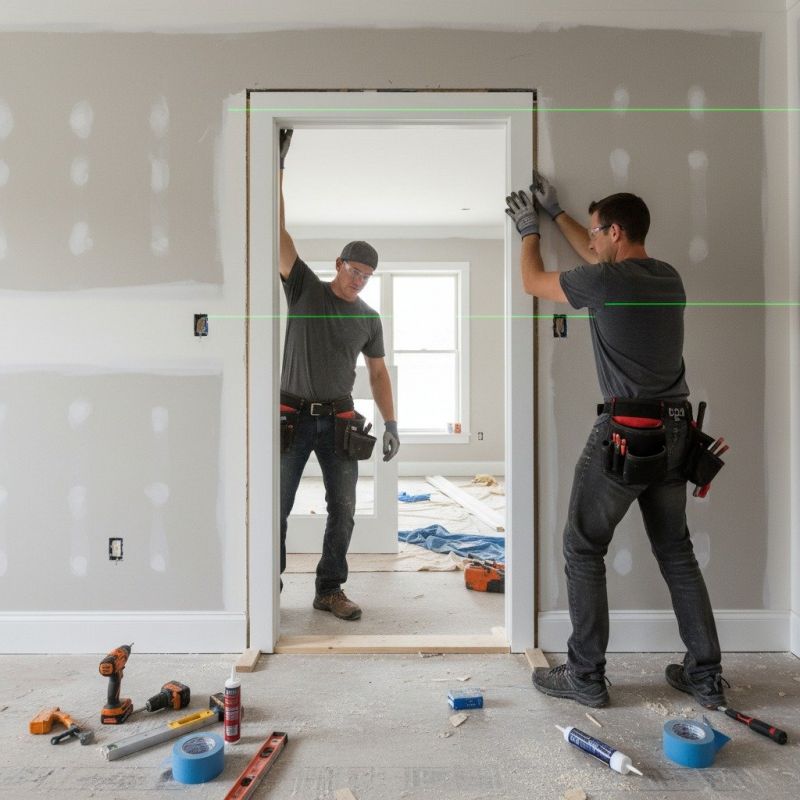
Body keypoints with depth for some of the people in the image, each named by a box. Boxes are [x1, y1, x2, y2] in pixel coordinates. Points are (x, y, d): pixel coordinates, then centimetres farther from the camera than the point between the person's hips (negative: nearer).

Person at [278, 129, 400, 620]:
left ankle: (330, 589, 14)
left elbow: (378, 372, 12)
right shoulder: (305, 290, 3)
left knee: (343, 509, 2)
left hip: (339, 421, 3)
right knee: (277, 507, 3)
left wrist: (391, 424, 2)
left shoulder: (369, 318, 10)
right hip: (293, 417, -2)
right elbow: (280, 234, -5)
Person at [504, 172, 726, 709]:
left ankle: (586, 677, 13)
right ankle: (707, 676, 26)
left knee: (583, 550, 5)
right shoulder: (670, 279, 10)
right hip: (674, 433, 8)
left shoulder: (605, 282, -12)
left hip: (625, 433, -8)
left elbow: (533, 281, 4)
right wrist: (557, 213, 35)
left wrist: (530, 230, 23)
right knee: (677, 552, 17)